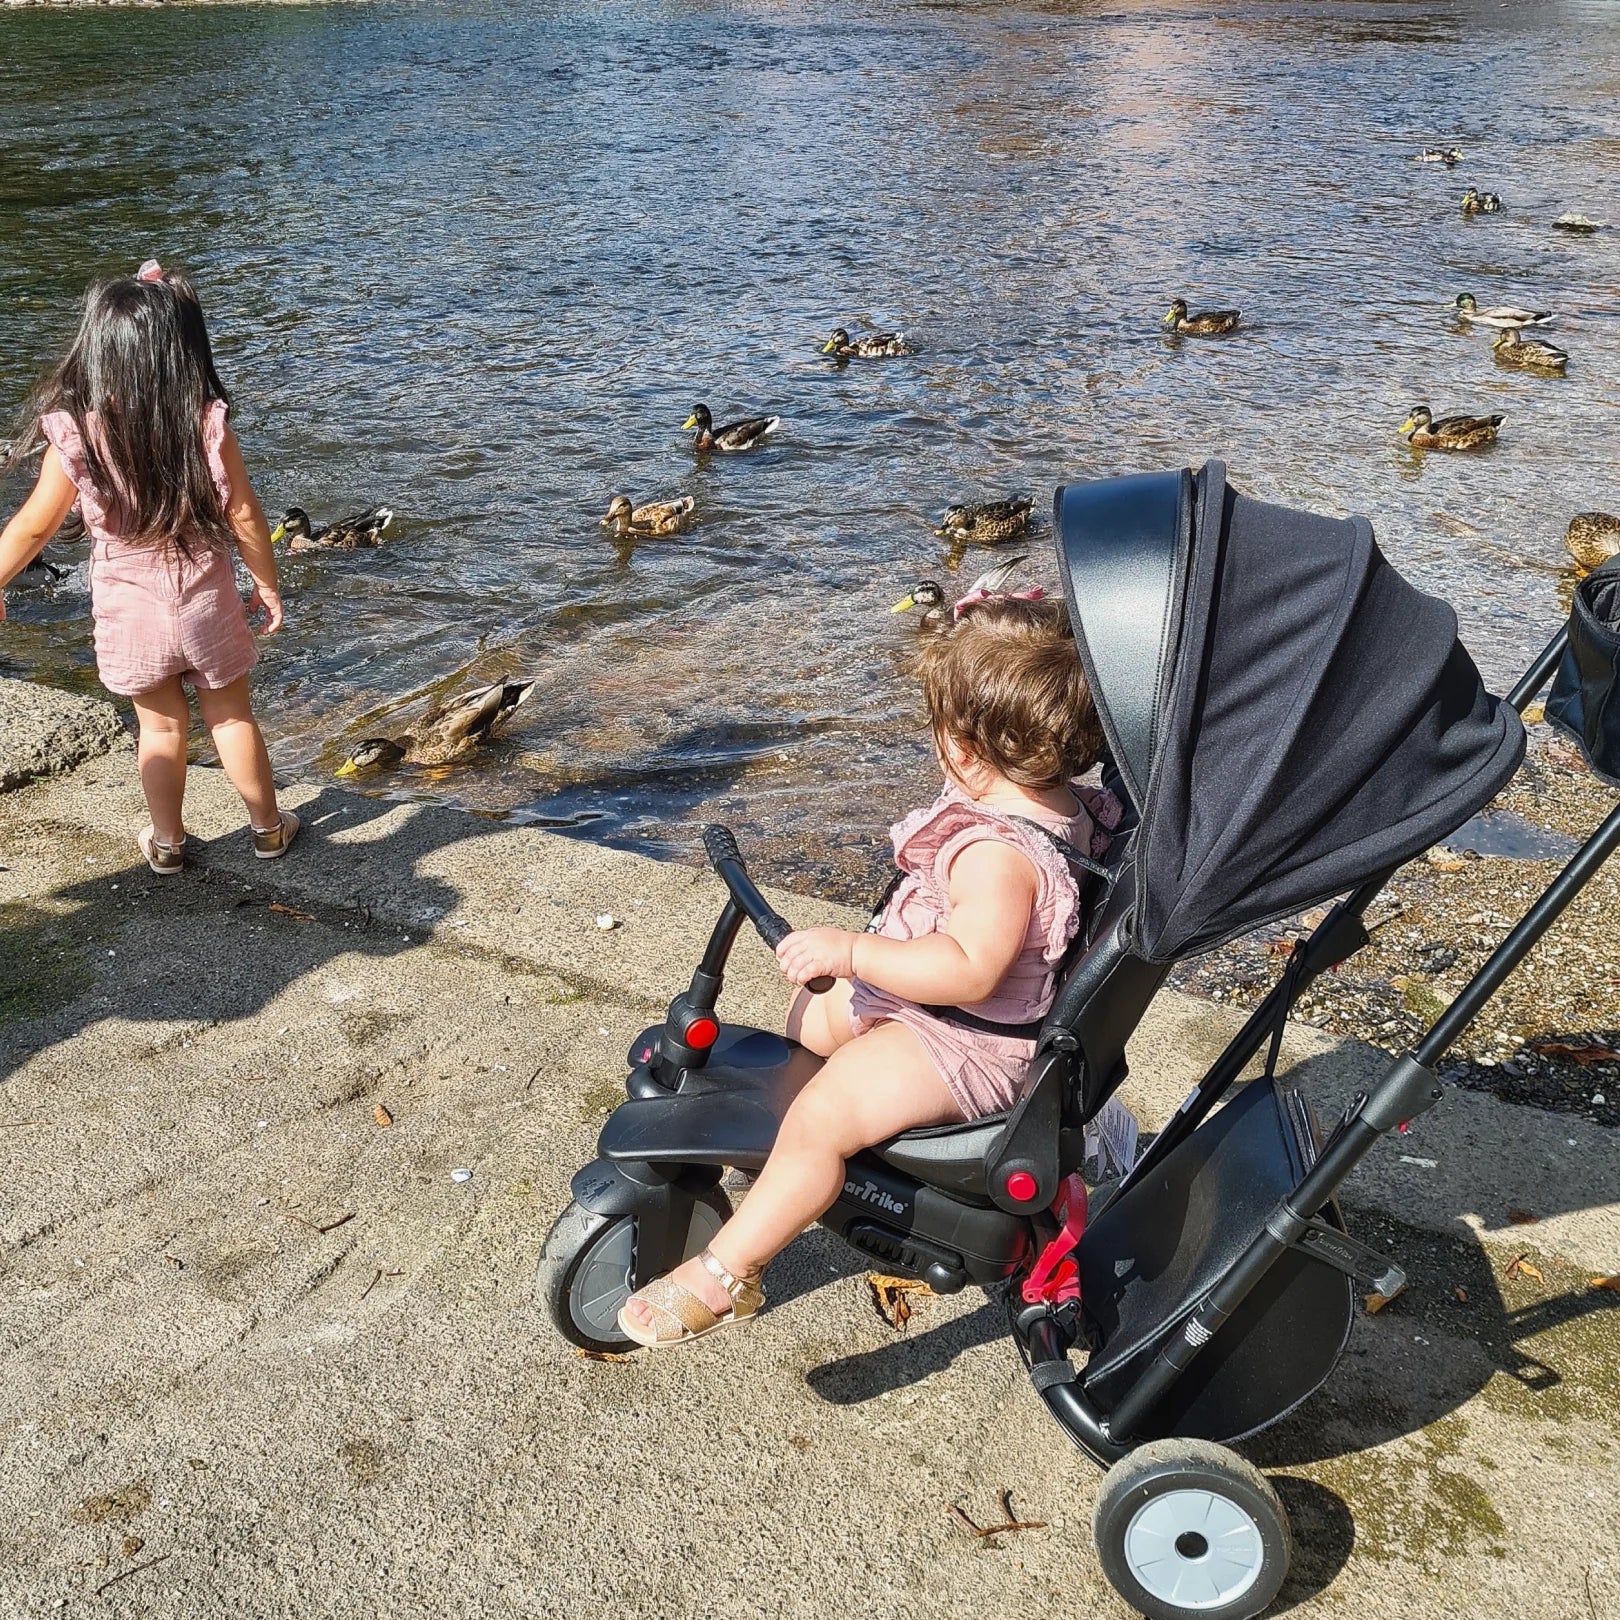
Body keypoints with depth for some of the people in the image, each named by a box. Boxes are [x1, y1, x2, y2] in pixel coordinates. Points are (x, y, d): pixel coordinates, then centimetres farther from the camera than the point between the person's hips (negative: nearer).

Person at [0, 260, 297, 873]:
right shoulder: (207, 421, -16)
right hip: (206, 603, 0)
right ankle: (267, 826, 30)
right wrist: (267, 584, 4)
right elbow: (243, 513, -11)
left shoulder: (76, 432, -15)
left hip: (129, 610, 0)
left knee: (160, 725, 17)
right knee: (231, 715, 17)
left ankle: (167, 841, 30)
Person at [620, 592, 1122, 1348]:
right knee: (809, 1018, 24)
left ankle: (722, 1273, -12)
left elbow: (970, 969, -40)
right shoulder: (1068, 804, -1)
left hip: (962, 1045, -12)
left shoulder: (997, 853, -33)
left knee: (818, 1120, -24)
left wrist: (849, 951, -37)